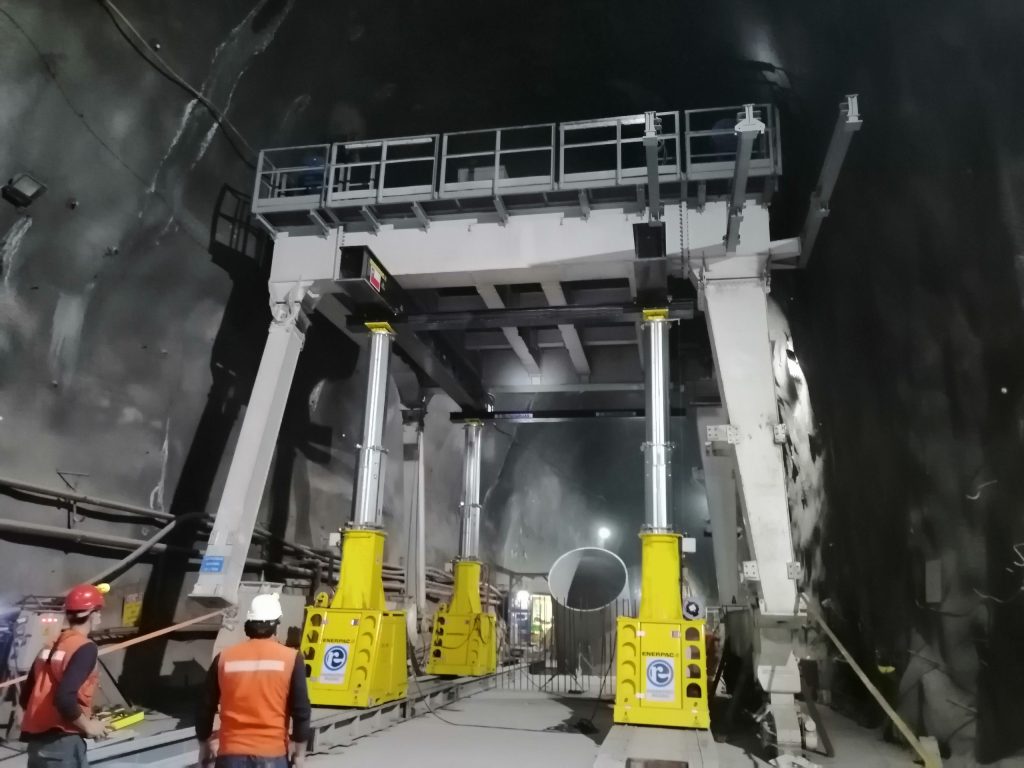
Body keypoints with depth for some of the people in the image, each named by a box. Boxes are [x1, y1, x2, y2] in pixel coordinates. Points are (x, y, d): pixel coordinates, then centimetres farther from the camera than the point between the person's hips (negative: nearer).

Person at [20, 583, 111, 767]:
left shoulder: (51, 645, 11)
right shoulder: (85, 648, -14)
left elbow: (25, 697, 14)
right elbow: (65, 698, -25)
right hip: (62, 742, -8)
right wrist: (87, 726, -11)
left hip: (37, 738, 8)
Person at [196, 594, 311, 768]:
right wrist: (300, 751, 8)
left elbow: (206, 708, 10)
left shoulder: (224, 658, 2)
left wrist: (204, 745, 26)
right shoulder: (290, 658, -4)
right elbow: (301, 710, -4)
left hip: (231, 754, 2)